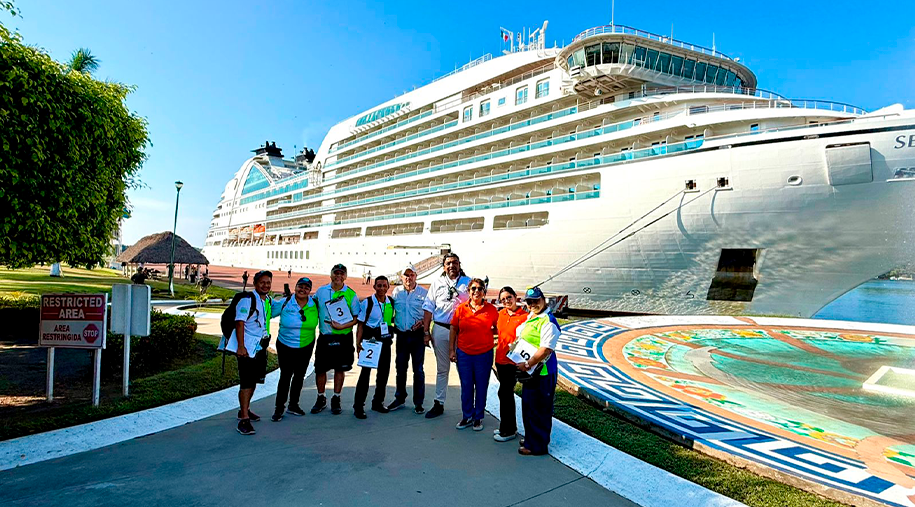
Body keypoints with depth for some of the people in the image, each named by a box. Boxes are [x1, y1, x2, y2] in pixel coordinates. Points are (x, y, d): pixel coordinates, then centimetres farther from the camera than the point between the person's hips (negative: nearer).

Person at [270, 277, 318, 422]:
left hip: (306, 347, 3)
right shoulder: (284, 303, -10)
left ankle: (293, 405, 30)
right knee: (285, 376, -3)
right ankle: (279, 407, 12)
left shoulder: (315, 304, -5)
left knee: (299, 376, 14)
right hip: (285, 347, -3)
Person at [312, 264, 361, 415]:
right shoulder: (321, 291, 4)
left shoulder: (351, 294, -3)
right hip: (324, 337, 2)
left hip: (343, 337, -1)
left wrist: (342, 326, -16)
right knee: (320, 369, 5)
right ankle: (321, 399, 25)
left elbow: (356, 318, -2)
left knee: (340, 369, 7)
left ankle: (336, 400, 22)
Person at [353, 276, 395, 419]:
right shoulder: (367, 302, -5)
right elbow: (360, 324, -5)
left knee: (384, 371, 11)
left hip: (385, 340, 5)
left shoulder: (392, 302, 6)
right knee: (365, 371, -8)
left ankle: (378, 402, 27)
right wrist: (358, 342, -13)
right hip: (369, 339, -5)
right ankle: (358, 406, 0)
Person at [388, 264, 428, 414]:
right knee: (400, 368, 11)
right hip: (401, 334, 3)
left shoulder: (423, 292, 0)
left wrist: (422, 322, -13)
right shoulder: (396, 292, 7)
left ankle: (418, 402, 12)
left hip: (417, 335, -2)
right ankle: (400, 399, 26)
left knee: (418, 369, 3)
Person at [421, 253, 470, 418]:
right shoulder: (437, 282, 10)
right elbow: (428, 308, 8)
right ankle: (439, 404, 19)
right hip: (440, 329, 2)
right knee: (442, 369, 11)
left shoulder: (468, 282, 5)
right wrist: (426, 332, 4)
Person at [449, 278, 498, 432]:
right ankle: (467, 416, 26)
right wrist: (452, 350, 4)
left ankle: (478, 417, 24)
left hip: (484, 355, -1)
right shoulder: (461, 308, 1)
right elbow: (454, 329, 6)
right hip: (463, 354, 1)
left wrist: (489, 331, -5)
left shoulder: (491, 309, -2)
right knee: (466, 387, 10)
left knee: (481, 387, 8)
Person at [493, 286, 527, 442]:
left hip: (513, 360, -7)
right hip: (501, 358, 7)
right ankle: (511, 427, 29)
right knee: (506, 393, 15)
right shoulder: (501, 313, 7)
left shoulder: (524, 316, -12)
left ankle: (508, 430, 10)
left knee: (504, 393, -3)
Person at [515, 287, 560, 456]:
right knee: (528, 406, 20)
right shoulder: (529, 318, 12)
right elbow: (520, 336, 27)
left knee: (538, 409, 0)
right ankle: (531, 438, 35)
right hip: (529, 370, 10)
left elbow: (546, 349, -25)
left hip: (542, 372, -10)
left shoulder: (548, 322, -18)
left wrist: (527, 364, -23)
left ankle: (537, 446, 13)